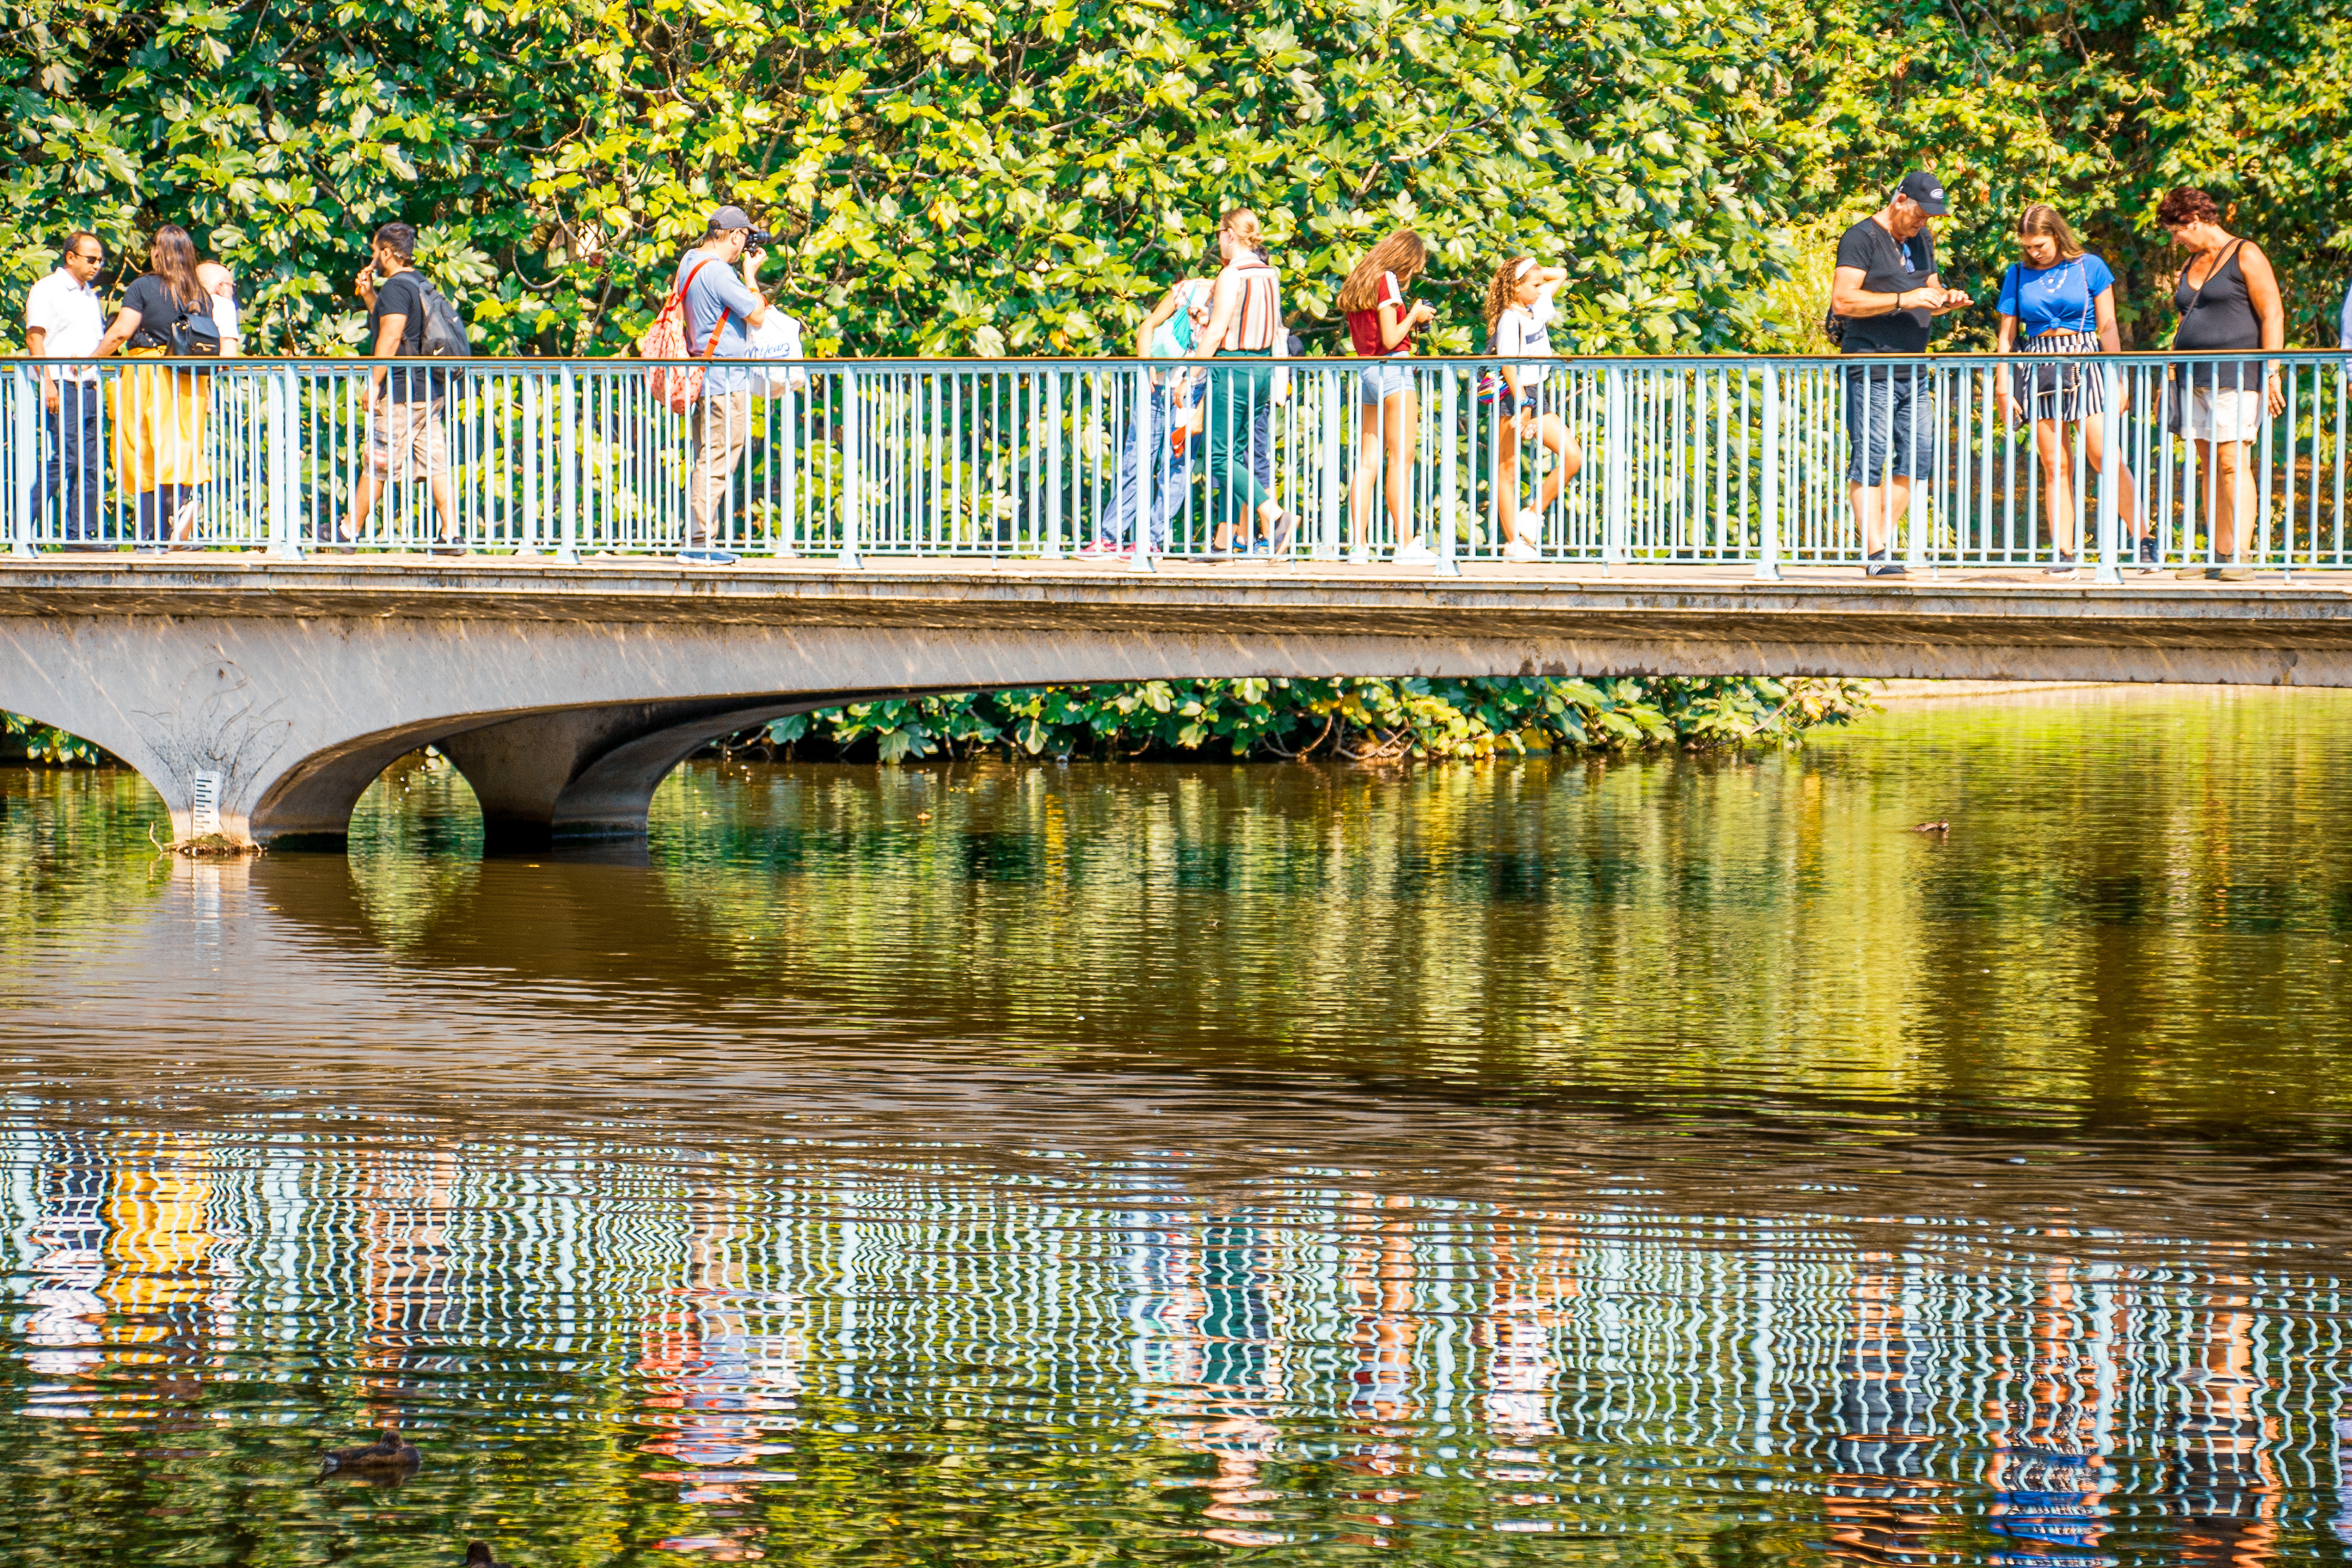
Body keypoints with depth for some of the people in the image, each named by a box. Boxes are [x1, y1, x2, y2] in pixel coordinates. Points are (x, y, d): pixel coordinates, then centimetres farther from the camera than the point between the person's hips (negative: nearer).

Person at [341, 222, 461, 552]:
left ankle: (350, 531, 8)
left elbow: (390, 339, -20)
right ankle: (452, 535, -3)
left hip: (401, 392, -9)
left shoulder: (395, 287, -12)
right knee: (436, 464, 3)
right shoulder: (420, 283, 18)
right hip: (429, 390, 9)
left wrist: (373, 385, -17)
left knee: (377, 463, 0)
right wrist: (369, 295, 23)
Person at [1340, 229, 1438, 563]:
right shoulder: (1387, 281, -8)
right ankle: (1407, 543, -8)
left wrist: (1410, 322, 18)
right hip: (1392, 369, -8)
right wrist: (1414, 316, 2)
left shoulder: (1357, 283, 16)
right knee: (1401, 459, -6)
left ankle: (1358, 544, 0)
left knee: (1367, 461, 5)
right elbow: (1390, 339, -14)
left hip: (1365, 372, 8)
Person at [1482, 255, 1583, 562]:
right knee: (1508, 470, -3)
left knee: (1573, 456, -1)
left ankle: (1534, 515, 7)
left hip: (1535, 397, 8)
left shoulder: (1538, 307, 12)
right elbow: (1508, 363, -20)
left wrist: (1535, 272, 11)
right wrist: (1523, 404, -25)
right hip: (1512, 398, -8)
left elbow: (1561, 275, 26)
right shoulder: (1510, 319, -12)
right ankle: (1513, 543, -4)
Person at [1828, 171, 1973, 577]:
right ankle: (1875, 555, -12)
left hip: (1912, 370, 8)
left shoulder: (1922, 239, 19)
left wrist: (1946, 299, 5)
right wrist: (1903, 300, -19)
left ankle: (1881, 541, 11)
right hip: (1871, 371, -8)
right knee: (1871, 457, -9)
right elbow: (1842, 301, -16)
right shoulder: (1861, 239, -6)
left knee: (1915, 454, 3)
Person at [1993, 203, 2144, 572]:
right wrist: (2004, 389, 6)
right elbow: (2007, 337, 12)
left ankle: (2143, 539, -4)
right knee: (2054, 466, -1)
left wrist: (2117, 380, 1)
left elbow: (2108, 328, 6)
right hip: (2039, 371, 2)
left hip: (2084, 364, -2)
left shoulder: (2089, 267, 5)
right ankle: (2063, 552, -1)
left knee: (2104, 457, -11)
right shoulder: (2018, 275, 10)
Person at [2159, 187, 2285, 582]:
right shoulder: (2192, 265, 20)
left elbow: (2272, 315, -9)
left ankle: (2238, 559, -15)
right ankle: (2217, 557, 4)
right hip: (2194, 379, 8)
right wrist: (2174, 370, 18)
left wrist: (2271, 373, -15)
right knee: (2209, 467, 4)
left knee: (2233, 463, -13)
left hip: (2235, 374, -8)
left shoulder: (2246, 256, -4)